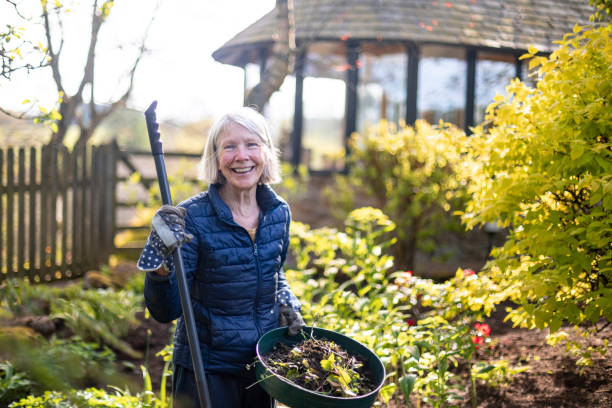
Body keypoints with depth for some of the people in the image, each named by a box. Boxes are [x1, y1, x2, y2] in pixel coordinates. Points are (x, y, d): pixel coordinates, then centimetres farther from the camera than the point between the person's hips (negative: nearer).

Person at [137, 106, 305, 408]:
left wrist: (286, 304, 1)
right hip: (206, 372, -5)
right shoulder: (192, 217, -17)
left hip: (263, 365, 5)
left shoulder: (279, 212, -1)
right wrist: (161, 263, -35)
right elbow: (165, 311, -18)